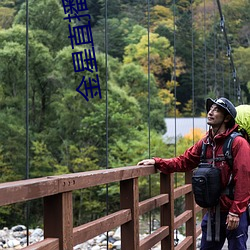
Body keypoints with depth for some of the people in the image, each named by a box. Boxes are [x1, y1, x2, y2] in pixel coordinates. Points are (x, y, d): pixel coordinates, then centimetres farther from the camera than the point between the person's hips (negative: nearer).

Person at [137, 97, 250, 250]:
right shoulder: (205, 143, 7)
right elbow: (183, 162, 10)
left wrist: (235, 212, -18)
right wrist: (157, 162, -3)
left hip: (234, 214, -6)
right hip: (213, 212, 7)